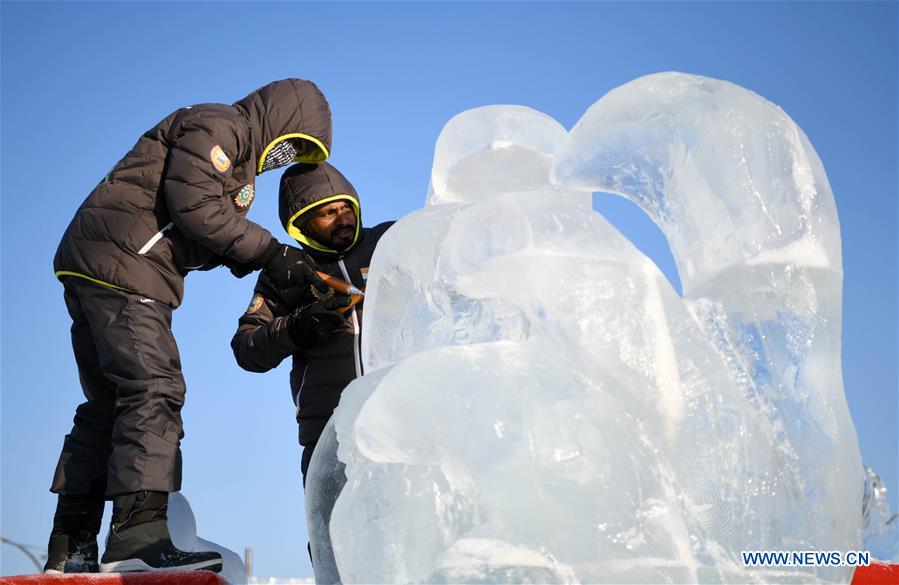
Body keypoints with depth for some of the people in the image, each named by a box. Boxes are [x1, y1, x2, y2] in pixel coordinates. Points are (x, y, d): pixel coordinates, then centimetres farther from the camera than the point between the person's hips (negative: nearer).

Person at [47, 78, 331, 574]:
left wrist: (260, 262, 3)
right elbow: (193, 205, -18)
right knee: (154, 390, -17)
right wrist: (269, 252, -14)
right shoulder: (218, 127, -4)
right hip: (121, 261, -11)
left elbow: (212, 243, 19)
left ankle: (71, 547, 12)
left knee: (109, 406, 10)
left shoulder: (237, 161, 27)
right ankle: (138, 538, -25)